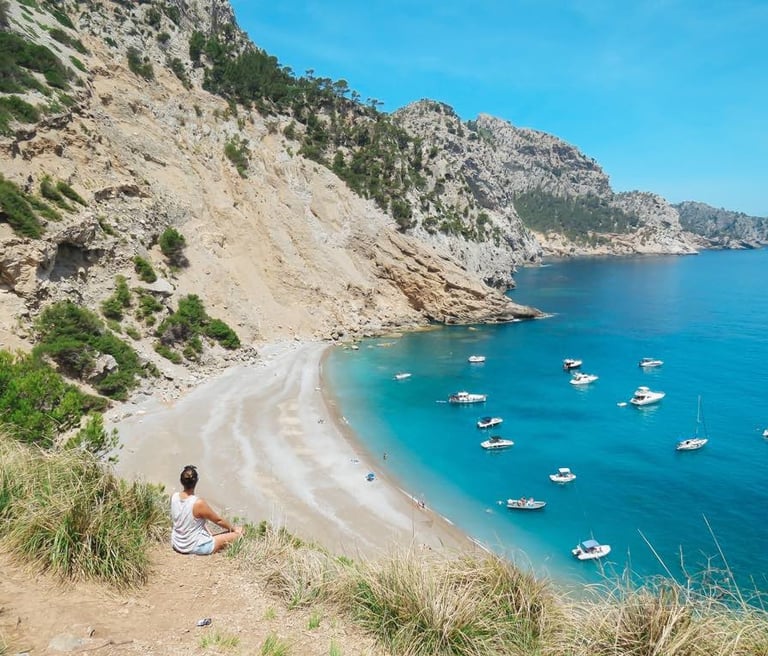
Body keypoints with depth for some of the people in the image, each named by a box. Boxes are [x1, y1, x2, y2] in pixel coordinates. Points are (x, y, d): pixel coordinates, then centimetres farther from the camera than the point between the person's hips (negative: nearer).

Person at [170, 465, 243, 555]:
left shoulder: (174, 497, -9)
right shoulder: (199, 503, -28)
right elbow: (219, 520, -13)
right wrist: (234, 528, 6)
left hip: (176, 545, 7)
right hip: (194, 547, -7)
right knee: (239, 532, -2)